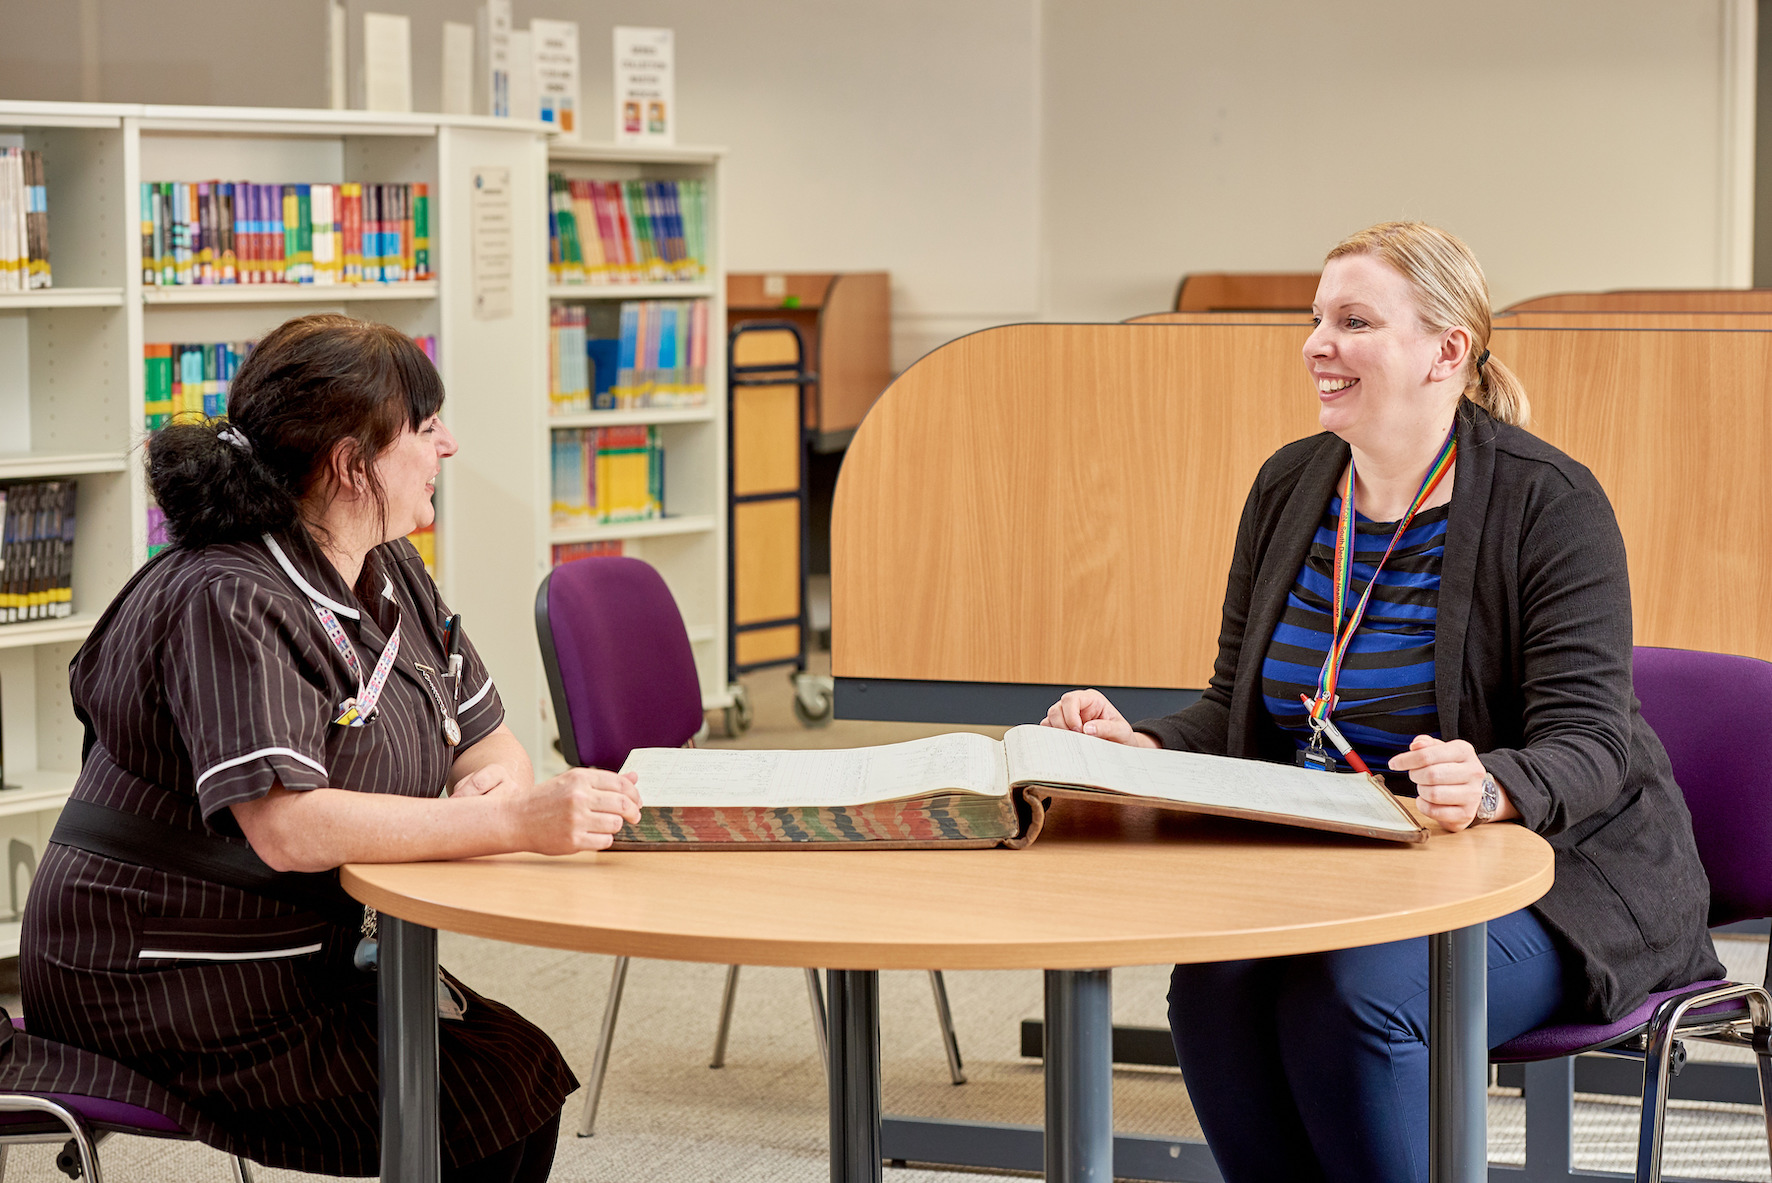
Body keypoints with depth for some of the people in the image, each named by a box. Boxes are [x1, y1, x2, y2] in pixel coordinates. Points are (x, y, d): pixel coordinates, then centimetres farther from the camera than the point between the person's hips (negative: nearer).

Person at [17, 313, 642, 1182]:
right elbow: (288, 829, -32)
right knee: (496, 1099, -17)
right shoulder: (229, 604, -21)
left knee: (523, 1065, -9)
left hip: (306, 959, 9)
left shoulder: (391, 576, 9)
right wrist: (515, 823, -35)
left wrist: (490, 787, -15)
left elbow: (494, 750, 11)